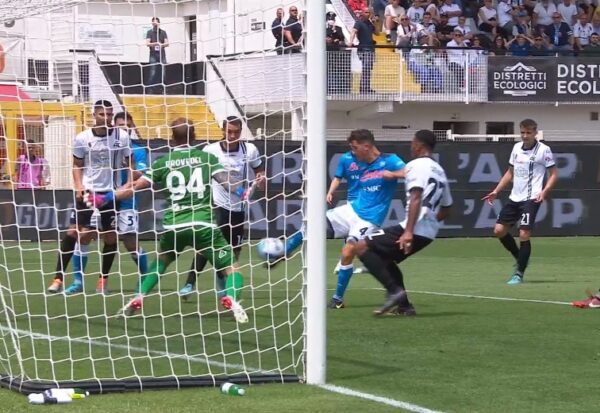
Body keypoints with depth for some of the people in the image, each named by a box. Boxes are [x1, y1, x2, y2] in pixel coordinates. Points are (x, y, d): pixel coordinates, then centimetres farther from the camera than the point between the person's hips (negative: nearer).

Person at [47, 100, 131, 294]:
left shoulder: (122, 136, -6)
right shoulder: (82, 138, -6)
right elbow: (77, 165, 7)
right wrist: (79, 187, -8)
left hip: (112, 192, 1)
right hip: (88, 191, 0)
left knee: (110, 237, 3)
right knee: (73, 232, -7)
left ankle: (103, 279, 20)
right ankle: (59, 278, -2)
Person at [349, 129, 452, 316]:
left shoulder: (416, 165, -5)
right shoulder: (440, 171, 22)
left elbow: (416, 198, -20)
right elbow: (445, 210, 27)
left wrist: (409, 231, -27)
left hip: (414, 230, -9)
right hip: (429, 233, 9)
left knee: (361, 247, -7)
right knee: (385, 257, 28)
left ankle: (395, 291, -16)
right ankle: (403, 305, 23)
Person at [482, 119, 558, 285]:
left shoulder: (544, 150, -7)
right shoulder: (517, 147, 11)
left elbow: (553, 174, -4)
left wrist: (544, 191, -19)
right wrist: (496, 191, 14)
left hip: (531, 199, -7)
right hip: (514, 197, 7)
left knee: (524, 234, -12)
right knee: (499, 230, 3)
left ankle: (519, 274, -1)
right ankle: (520, 259, 23)